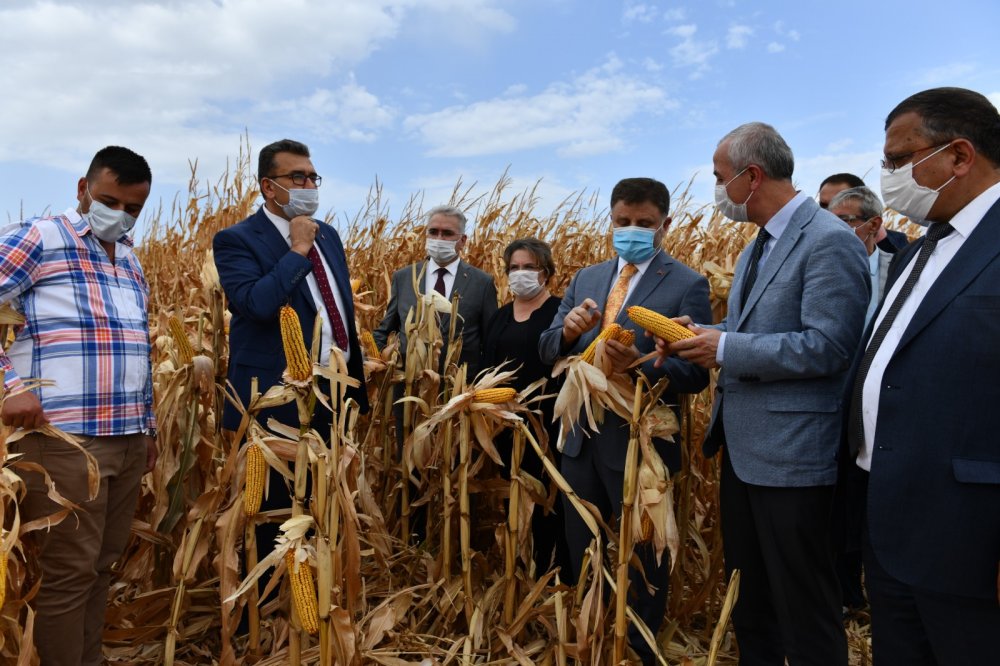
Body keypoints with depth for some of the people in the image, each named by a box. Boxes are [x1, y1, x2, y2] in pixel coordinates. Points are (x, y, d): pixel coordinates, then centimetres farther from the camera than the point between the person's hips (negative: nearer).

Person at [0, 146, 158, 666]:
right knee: (68, 571, 2)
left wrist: (149, 425, 20)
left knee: (102, 564, 14)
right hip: (63, 438, -6)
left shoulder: (131, 262, 17)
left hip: (127, 439, 6)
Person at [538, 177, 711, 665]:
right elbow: (547, 351, 3)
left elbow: (696, 372, -15)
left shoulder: (687, 285, -9)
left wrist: (642, 364, -32)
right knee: (580, 550, 22)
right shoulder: (585, 279, 8)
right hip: (581, 437, 6)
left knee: (642, 556, 14)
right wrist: (568, 330, -19)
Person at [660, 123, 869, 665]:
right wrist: (702, 336, 1)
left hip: (790, 456, -9)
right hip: (743, 448, 10)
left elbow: (826, 347, -23)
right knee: (748, 595, 22)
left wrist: (725, 349, -20)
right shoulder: (758, 246, 14)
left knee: (802, 606, 6)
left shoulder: (829, 242, -16)